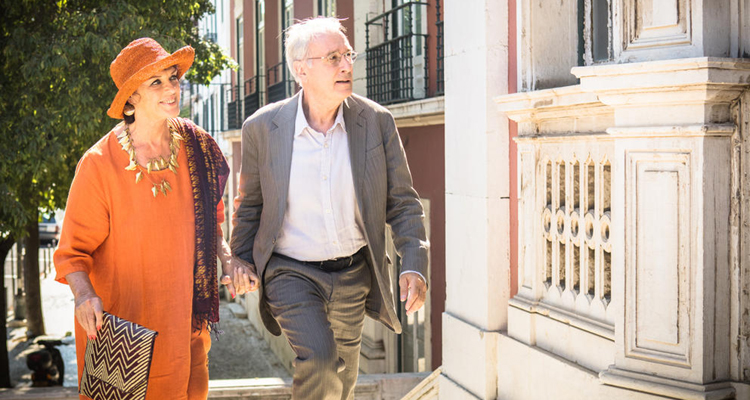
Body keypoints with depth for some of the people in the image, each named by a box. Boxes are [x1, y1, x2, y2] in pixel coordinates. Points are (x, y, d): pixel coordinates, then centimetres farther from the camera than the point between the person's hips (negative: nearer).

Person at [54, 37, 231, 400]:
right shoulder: (99, 165, -15)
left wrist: (227, 257, 0)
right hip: (117, 325, -4)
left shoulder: (196, 147, -1)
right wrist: (84, 293, -28)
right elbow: (73, 250, -10)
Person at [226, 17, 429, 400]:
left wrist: (414, 265, -14)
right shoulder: (262, 128, -10)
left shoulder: (376, 121, -8)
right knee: (318, 358, -24)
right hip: (290, 272, -2)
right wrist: (241, 257, -1)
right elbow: (250, 201, 7)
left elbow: (402, 202, -3)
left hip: (354, 273, 3)